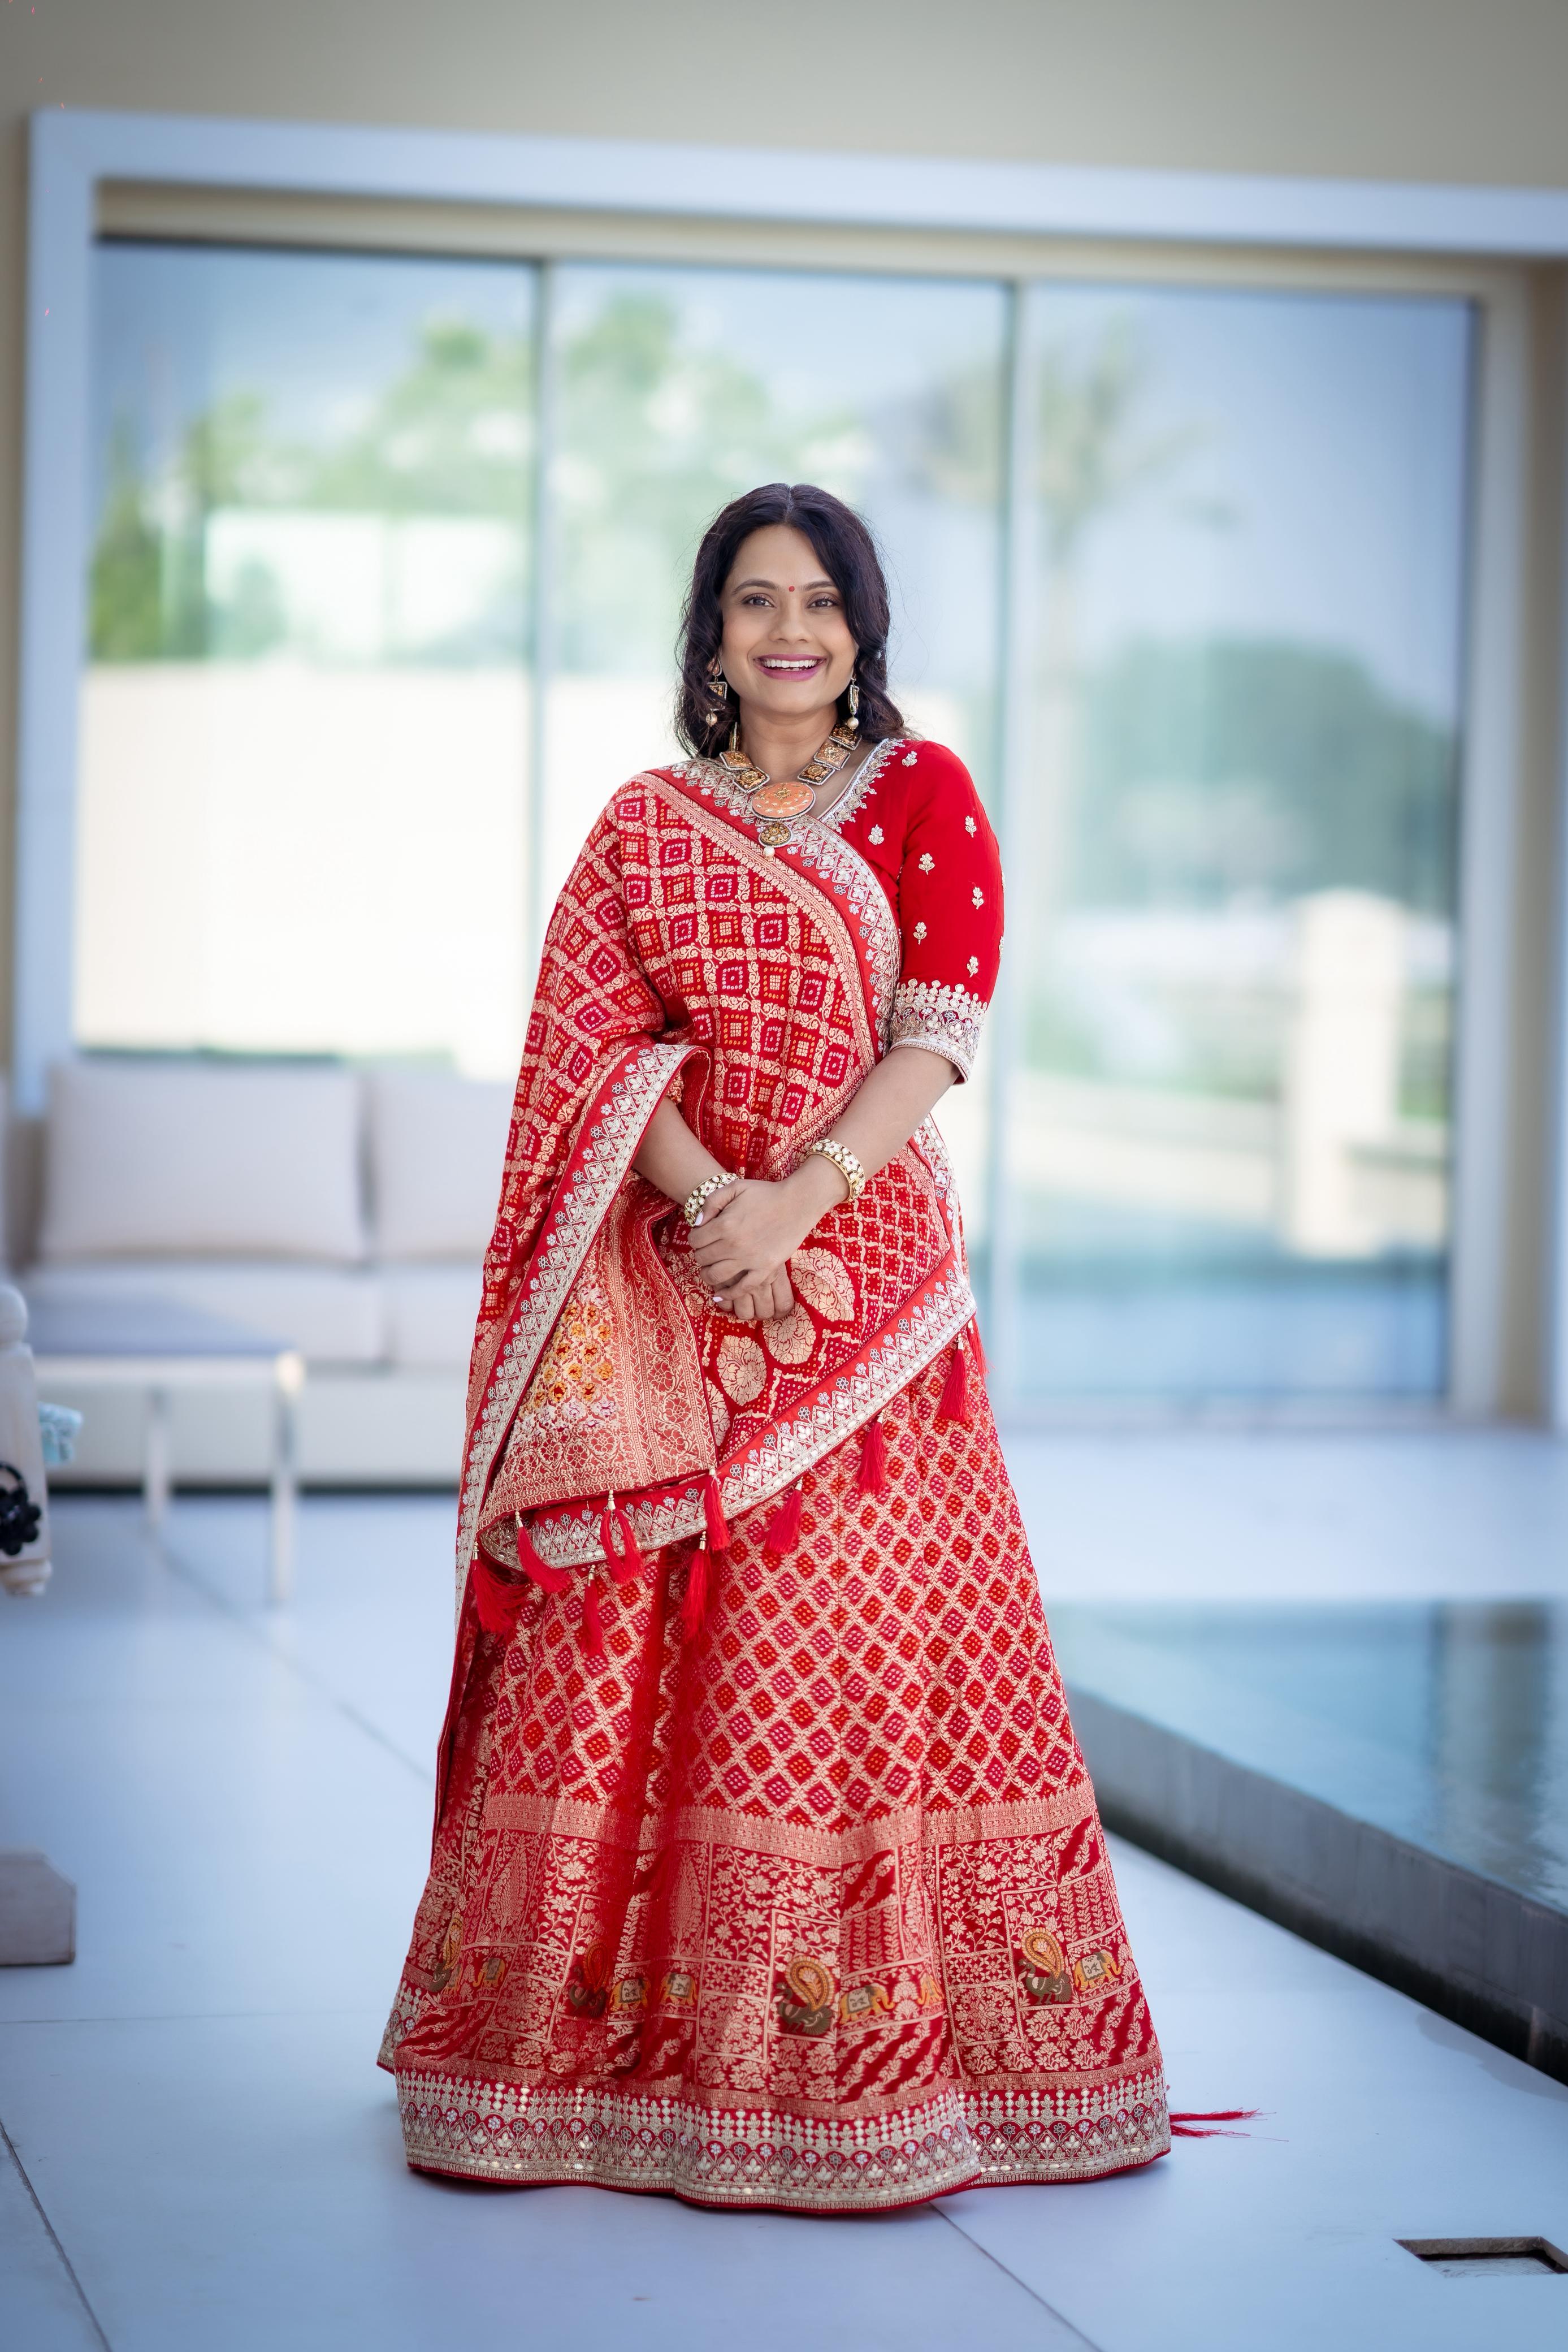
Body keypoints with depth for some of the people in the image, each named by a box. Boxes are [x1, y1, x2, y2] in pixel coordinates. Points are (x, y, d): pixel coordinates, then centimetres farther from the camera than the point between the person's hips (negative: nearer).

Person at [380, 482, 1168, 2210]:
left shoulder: (925, 798, 5)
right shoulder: (644, 826, 10)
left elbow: (937, 1034, -5)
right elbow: (608, 1041, 0)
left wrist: (795, 1201, -17)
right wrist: (708, 1198, -17)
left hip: (864, 1267, -1)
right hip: (672, 1284, 2)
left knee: (860, 1639, -4)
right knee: (624, 1647, 0)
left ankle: (862, 2043, 4)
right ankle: (603, 2032, 9)